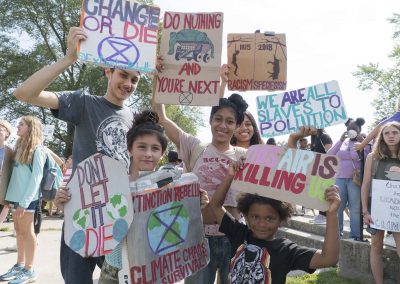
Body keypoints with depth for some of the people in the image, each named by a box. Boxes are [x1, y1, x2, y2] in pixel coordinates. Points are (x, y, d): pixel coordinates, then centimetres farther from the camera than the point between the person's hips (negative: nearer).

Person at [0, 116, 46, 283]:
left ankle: (29, 270, 3)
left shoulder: (37, 149, -7)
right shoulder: (20, 147, 17)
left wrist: (25, 201, -17)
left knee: (26, 231, -3)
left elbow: (37, 176, -13)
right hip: (16, 196, 7)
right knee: (19, 230, 11)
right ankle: (19, 265, 20)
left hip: (27, 198, -7)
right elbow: (16, 174, 17)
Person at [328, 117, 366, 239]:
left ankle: (355, 235, 9)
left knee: (355, 209, 0)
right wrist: (340, 140, -4)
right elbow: (330, 155, 1)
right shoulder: (343, 142, 13)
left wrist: (361, 142, -13)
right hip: (340, 178, 4)